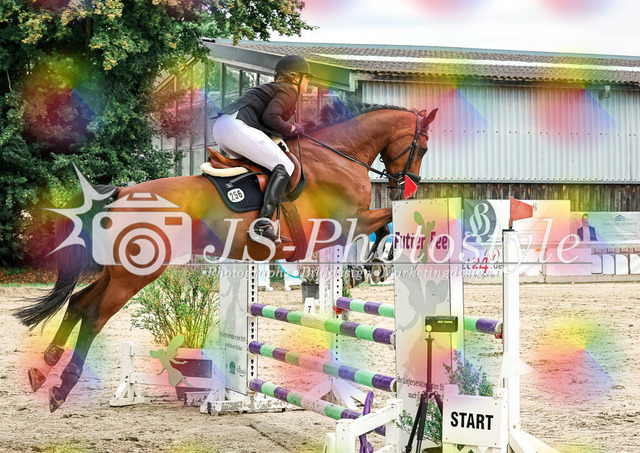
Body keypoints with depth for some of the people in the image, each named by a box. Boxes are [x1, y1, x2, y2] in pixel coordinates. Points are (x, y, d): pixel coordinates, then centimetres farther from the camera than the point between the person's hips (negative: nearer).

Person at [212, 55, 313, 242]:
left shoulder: (271, 88, 32)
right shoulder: (290, 90, 4)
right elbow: (270, 116, -11)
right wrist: (290, 129, 3)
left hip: (219, 127, 10)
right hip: (238, 127, -10)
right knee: (284, 167, -9)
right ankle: (263, 223, -25)